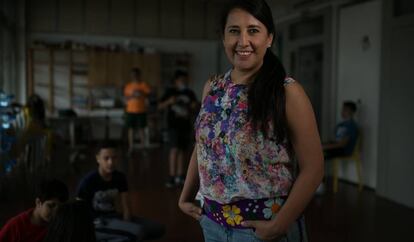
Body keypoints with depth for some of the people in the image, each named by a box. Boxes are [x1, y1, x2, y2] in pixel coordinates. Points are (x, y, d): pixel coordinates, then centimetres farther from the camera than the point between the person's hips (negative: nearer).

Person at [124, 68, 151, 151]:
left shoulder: (144, 85, 0)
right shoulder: (128, 86, 9)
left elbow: (149, 94, -6)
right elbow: (126, 97, 7)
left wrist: (141, 94, -20)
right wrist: (132, 95, -12)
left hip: (141, 111, -2)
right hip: (130, 111, 3)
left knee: (141, 129, -2)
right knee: (130, 129, 3)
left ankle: (143, 147, 5)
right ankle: (130, 147, 10)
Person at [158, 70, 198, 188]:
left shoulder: (190, 93, 8)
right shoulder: (170, 92, 0)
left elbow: (194, 106, 17)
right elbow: (160, 106, -1)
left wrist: (193, 106, -6)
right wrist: (169, 102, -19)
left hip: (186, 125, 4)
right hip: (174, 125, -4)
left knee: (182, 150, 8)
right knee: (174, 149, -15)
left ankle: (179, 176, 16)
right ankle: (171, 177, -15)